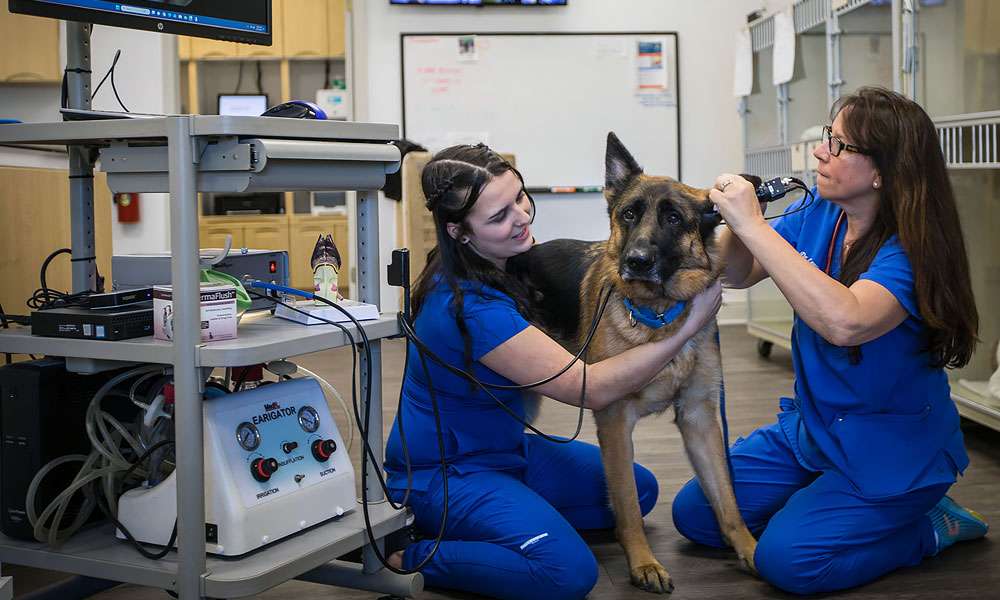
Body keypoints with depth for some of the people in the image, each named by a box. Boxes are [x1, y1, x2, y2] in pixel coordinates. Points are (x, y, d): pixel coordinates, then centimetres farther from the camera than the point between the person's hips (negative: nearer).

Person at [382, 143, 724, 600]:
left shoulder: (506, 260, -4)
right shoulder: (470, 306, -31)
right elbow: (590, 388, -28)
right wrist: (690, 324, -25)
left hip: (503, 448, 10)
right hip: (444, 473, -9)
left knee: (638, 491, 11)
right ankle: (408, 557, -8)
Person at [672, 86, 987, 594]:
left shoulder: (912, 250, -25)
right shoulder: (818, 214, -4)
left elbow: (845, 321, -45)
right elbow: (737, 275, 3)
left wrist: (754, 225, -40)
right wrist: (737, 221, -21)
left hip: (893, 451, -7)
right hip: (811, 424, 7)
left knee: (787, 560, -20)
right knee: (695, 514, 4)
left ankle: (932, 527, 4)